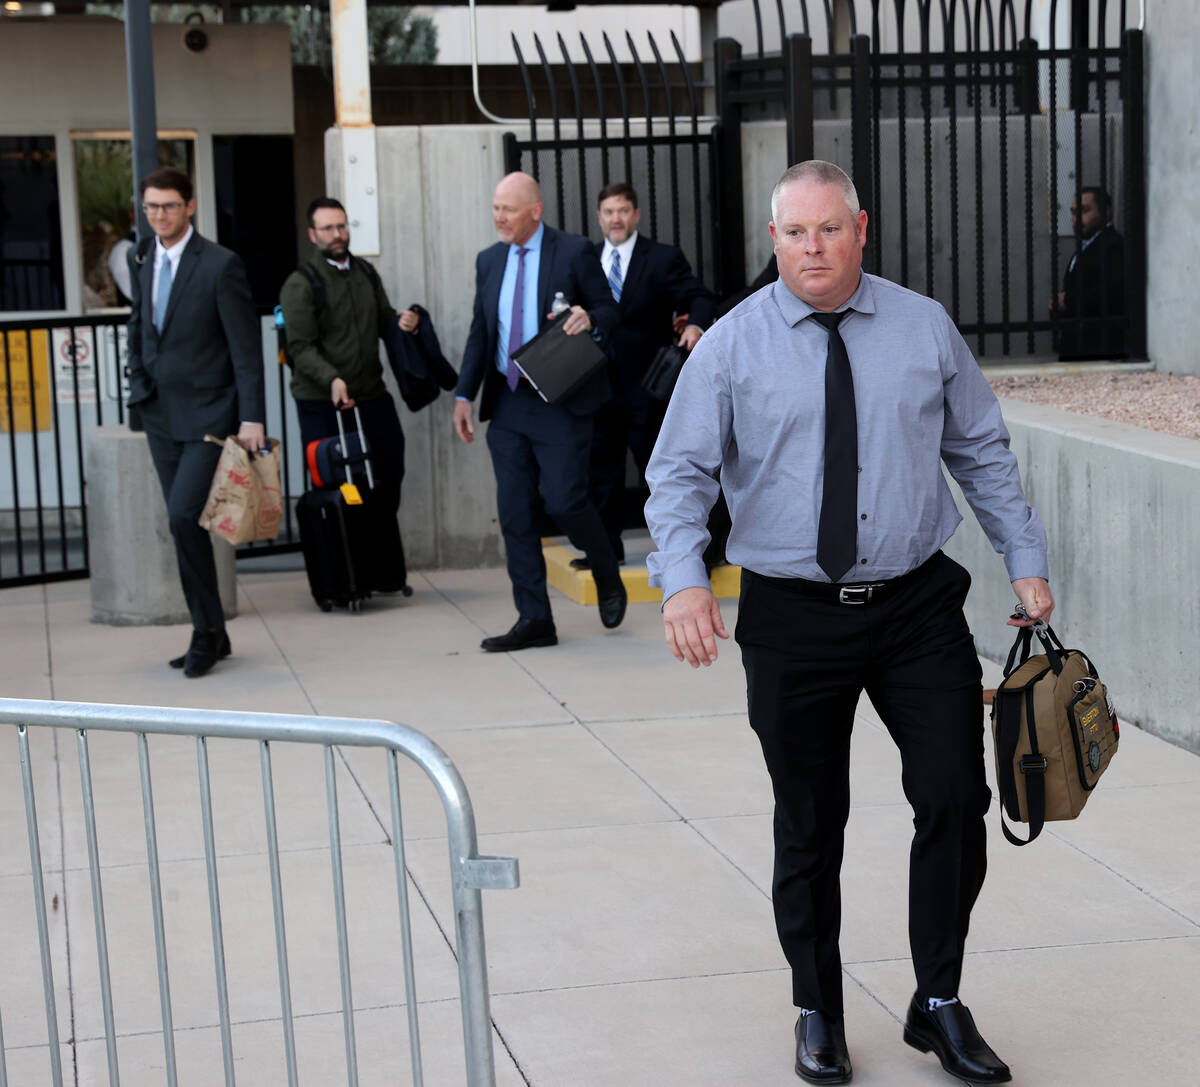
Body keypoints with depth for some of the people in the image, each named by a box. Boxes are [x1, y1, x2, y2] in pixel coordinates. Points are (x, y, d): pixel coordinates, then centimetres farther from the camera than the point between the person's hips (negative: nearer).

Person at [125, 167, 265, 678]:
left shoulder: (221, 264, -11)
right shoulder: (141, 262, 9)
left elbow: (246, 347, -12)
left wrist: (252, 418, -17)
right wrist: (139, 386, 12)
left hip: (208, 413, -7)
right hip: (160, 415, 7)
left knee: (184, 516, -17)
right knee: (184, 524, 9)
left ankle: (206, 633, -2)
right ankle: (210, 635, 19)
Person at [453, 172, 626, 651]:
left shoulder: (574, 252, -4)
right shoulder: (489, 260, 11)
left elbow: (608, 312, 0)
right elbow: (480, 332, 15)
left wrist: (589, 318, -24)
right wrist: (465, 395, 10)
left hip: (561, 401, -5)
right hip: (507, 403, 5)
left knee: (563, 500, -10)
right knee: (514, 511, 3)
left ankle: (608, 577, 20)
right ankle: (534, 620, 9)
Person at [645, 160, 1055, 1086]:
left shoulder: (925, 328, 3)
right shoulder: (732, 345, -3)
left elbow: (982, 452, 11)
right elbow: (679, 473, -5)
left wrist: (1027, 561, 6)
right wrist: (682, 578, -21)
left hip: (917, 604, 1)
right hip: (792, 618, -1)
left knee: (955, 800, -3)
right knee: (809, 829, 9)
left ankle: (939, 1003, 16)